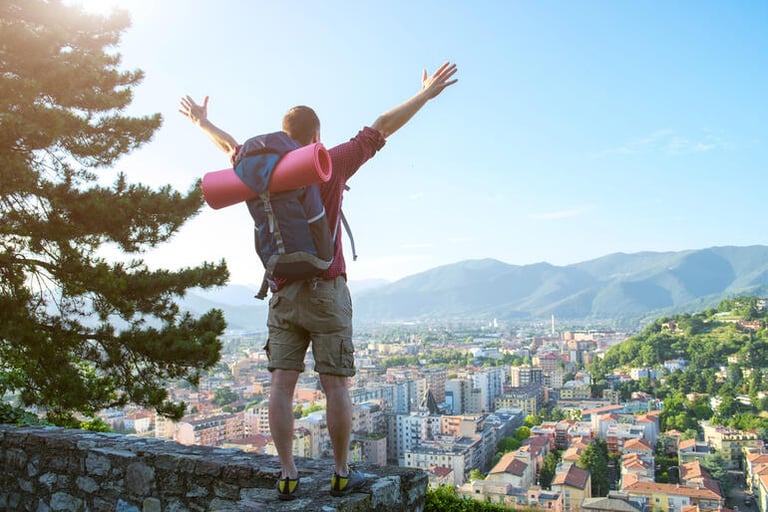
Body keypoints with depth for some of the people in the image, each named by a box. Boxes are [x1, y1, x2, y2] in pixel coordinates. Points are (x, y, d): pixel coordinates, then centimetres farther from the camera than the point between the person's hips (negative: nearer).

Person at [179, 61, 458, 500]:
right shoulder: (330, 165, -5)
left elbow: (232, 147, 25)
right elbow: (379, 131, -2)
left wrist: (202, 121, 45)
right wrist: (425, 94, 6)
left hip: (282, 294, 4)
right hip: (325, 291, -4)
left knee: (282, 384, 3)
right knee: (336, 385, 3)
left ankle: (288, 476, 8)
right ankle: (343, 473, 12)